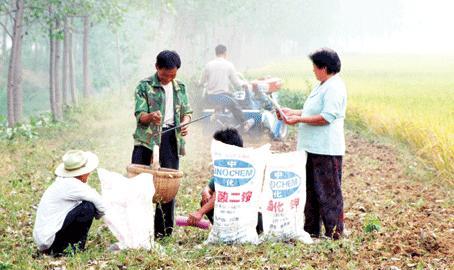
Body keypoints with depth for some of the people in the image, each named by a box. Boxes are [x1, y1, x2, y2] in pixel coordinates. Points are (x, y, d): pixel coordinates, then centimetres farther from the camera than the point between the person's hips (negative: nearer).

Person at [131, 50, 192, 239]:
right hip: (147, 139, -4)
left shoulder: (180, 88, 13)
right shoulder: (145, 86, -1)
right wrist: (151, 116, -31)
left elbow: (186, 112, 17)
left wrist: (184, 123, -6)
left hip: (171, 138, 4)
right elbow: (139, 115, -8)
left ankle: (163, 229, 12)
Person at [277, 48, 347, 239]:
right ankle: (311, 229, 25)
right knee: (311, 190, 16)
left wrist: (299, 119, -19)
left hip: (326, 150, -11)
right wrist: (291, 112, 18)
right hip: (313, 147, 11)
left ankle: (334, 232, 3)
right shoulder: (323, 86, 18)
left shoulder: (334, 88, -15)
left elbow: (327, 117, -23)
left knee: (328, 192, -4)